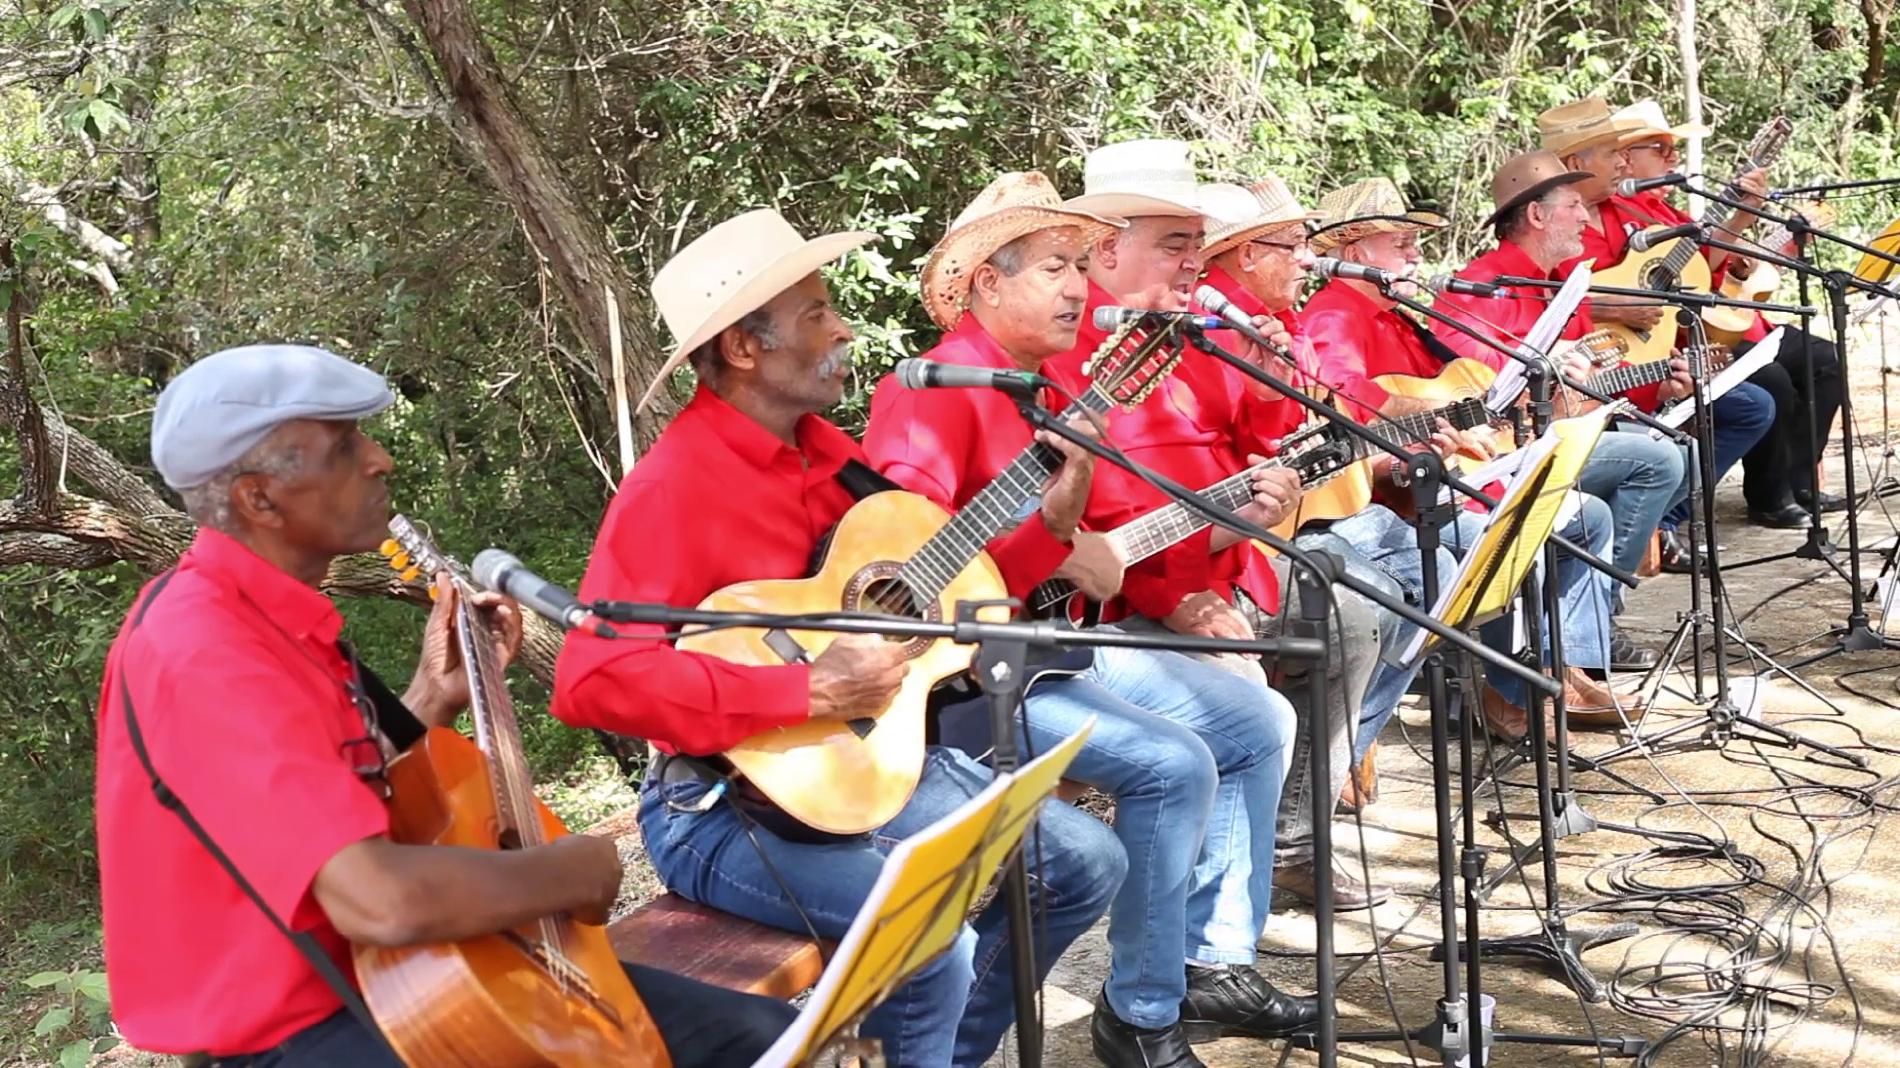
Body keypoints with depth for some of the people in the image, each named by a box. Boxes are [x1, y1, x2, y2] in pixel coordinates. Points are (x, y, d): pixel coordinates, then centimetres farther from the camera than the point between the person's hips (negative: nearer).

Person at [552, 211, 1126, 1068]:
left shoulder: (821, 448, 7)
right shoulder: (673, 487, -19)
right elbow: (590, 678, -30)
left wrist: (1049, 519, 0)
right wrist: (808, 692, -30)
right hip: (726, 797, -8)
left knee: (1085, 863, 7)